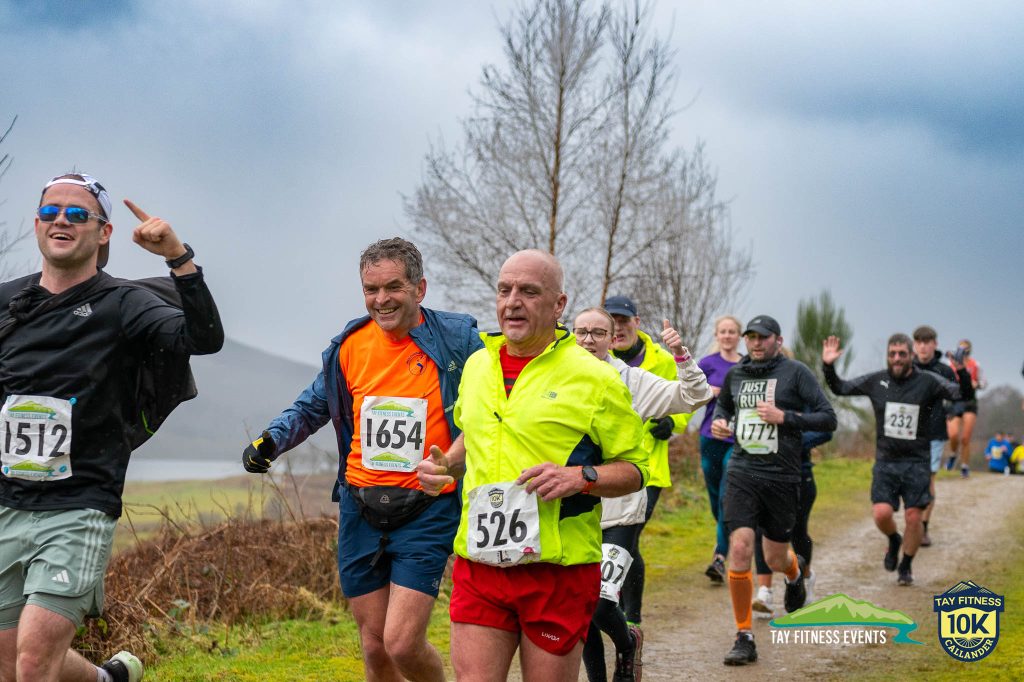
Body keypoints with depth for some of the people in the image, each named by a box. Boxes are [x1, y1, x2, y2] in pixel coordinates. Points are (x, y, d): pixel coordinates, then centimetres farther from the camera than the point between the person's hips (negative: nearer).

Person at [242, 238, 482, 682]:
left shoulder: (457, 340, -6)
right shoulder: (348, 346, 5)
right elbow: (312, 407, 20)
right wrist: (270, 441, 3)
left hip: (427, 512, -4)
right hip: (361, 509, 4)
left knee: (402, 643, -14)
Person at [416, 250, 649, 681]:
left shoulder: (594, 378, -4)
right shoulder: (477, 366, 12)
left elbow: (634, 469, -1)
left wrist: (580, 477, -19)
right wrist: (445, 465, 10)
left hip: (559, 569, -4)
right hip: (479, 562, 4)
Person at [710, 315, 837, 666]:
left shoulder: (795, 372, -4)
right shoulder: (735, 374, 8)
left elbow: (828, 419, -7)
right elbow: (723, 405, 29)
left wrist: (784, 417, -17)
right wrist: (718, 422, 7)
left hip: (782, 476, -2)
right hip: (742, 473, 2)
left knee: (775, 559, 9)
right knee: (740, 548, -14)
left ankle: (795, 571, 50)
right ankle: (744, 637, -4)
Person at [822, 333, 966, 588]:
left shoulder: (928, 382, -5)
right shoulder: (876, 381, 2)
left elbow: (963, 395, -11)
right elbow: (840, 388, 12)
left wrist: (963, 374, -30)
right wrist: (828, 366, -4)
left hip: (917, 462, -1)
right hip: (885, 462, 1)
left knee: (913, 517, -3)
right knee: (881, 513, -12)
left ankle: (905, 567, 19)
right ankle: (893, 541, 22)